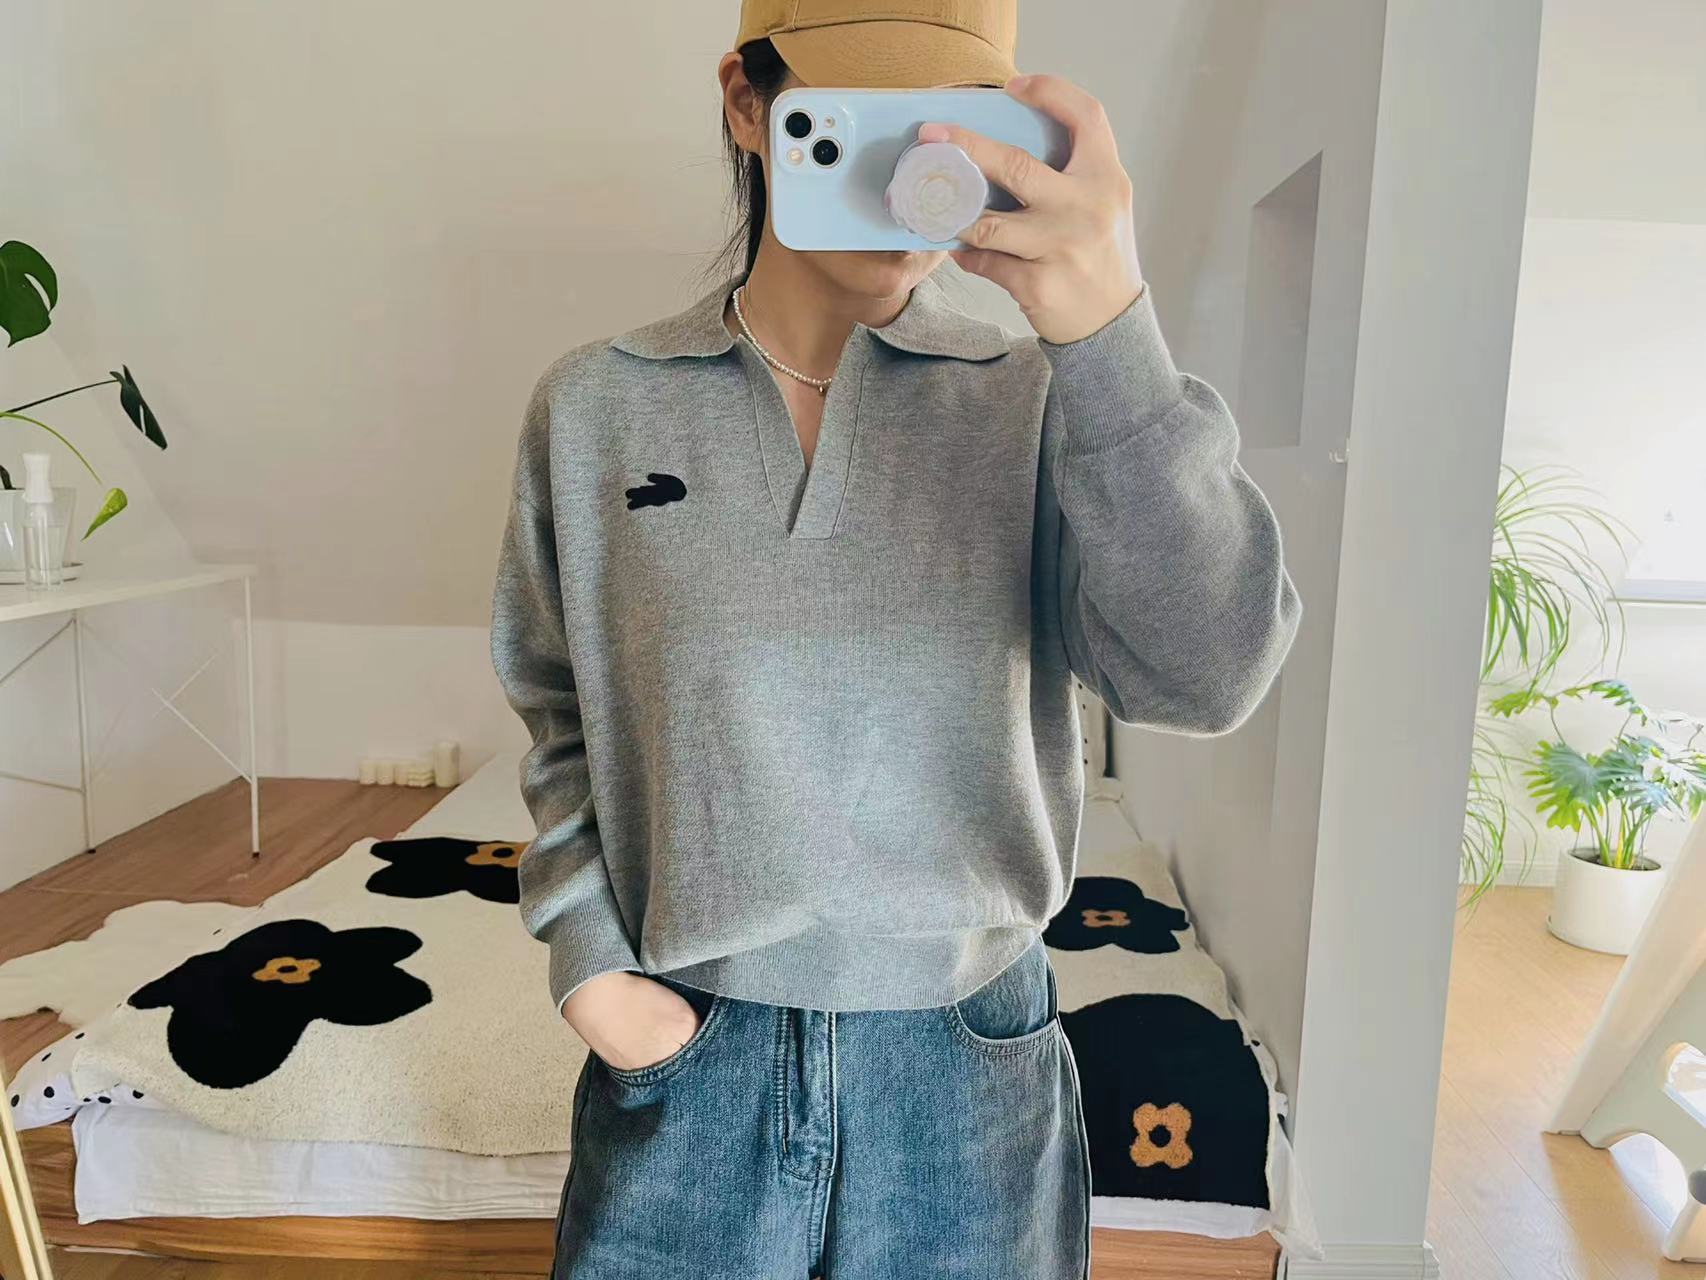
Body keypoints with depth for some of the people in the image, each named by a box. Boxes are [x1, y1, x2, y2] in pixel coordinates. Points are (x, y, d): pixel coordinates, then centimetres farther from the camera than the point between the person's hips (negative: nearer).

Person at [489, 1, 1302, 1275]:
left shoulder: (1039, 401, -7)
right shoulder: (597, 405, -3)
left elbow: (1205, 676, -21)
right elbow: (559, 709, 6)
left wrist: (1112, 331, -30)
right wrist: (590, 967, -1)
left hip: (967, 1074, 0)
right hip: (685, 1052, 1)